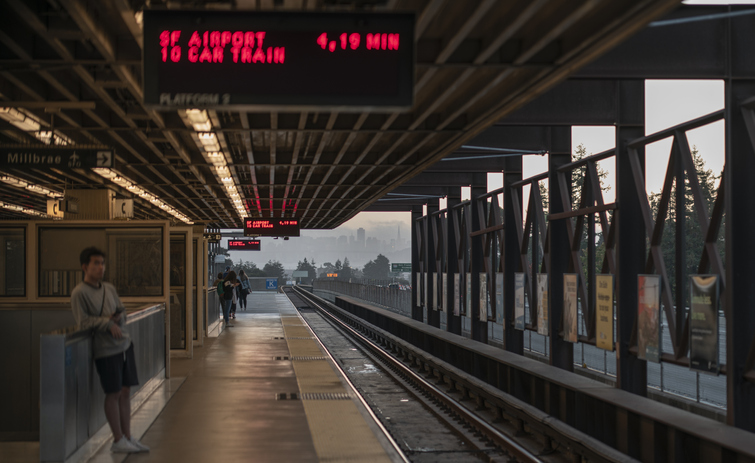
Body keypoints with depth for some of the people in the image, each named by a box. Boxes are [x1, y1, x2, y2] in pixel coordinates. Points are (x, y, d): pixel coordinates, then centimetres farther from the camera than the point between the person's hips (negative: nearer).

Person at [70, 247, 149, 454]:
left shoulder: (109, 288, 12)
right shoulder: (79, 293, -9)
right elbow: (83, 321, -13)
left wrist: (118, 316, -6)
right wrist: (109, 323, -19)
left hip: (124, 344, 7)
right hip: (105, 349, -6)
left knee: (125, 392, 10)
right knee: (113, 394, -1)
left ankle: (128, 437, 18)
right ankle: (118, 441, 9)